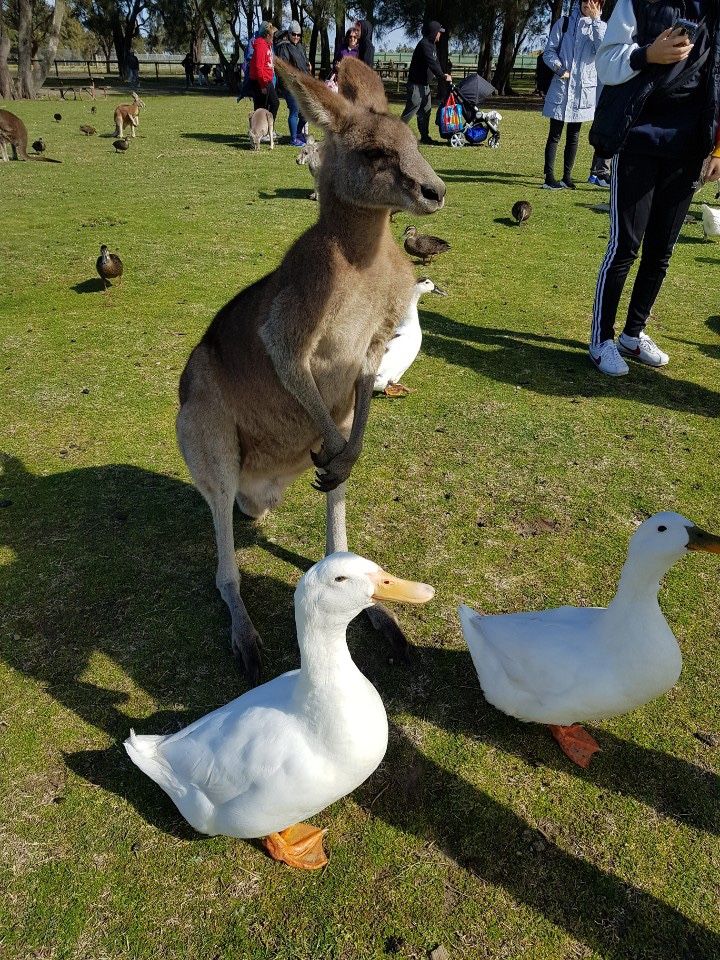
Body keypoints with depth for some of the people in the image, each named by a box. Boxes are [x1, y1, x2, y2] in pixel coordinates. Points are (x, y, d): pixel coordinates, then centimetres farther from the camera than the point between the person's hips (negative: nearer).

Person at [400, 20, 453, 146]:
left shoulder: (432, 45, 14)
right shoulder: (424, 45, -17)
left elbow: (436, 62, 18)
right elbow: (432, 64, -25)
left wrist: (443, 75, 4)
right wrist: (443, 77, -24)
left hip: (425, 84, 10)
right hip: (416, 84, -10)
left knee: (426, 110, 9)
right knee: (411, 110, -9)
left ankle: (425, 136, 14)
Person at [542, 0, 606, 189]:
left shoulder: (601, 27, 7)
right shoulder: (564, 23, 4)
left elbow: (603, 50, -11)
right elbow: (549, 51, 1)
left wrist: (595, 20, -12)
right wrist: (559, 67, -16)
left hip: (584, 89, 2)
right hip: (561, 86, -2)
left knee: (573, 135, 8)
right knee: (555, 134, -3)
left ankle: (567, 176, 14)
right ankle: (549, 177, -3)